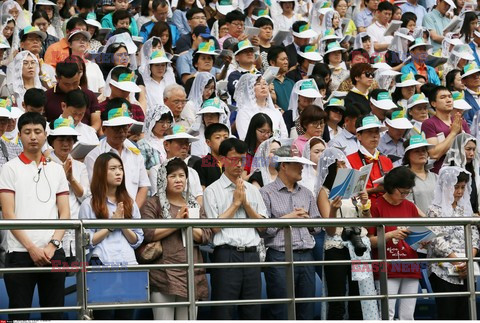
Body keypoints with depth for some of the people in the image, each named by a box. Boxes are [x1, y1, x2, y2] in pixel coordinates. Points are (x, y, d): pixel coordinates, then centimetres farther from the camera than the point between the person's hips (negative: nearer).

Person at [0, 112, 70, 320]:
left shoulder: (57, 170, 13)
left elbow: (65, 213, 9)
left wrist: (53, 244, -7)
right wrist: (32, 248, -12)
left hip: (53, 253, 3)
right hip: (20, 253, -3)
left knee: (55, 315, 5)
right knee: (19, 316, -2)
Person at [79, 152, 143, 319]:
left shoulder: (129, 203, 16)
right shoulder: (90, 204, 2)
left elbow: (137, 241, 12)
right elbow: (87, 241, -6)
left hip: (128, 265, 4)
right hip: (102, 266, -4)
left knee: (126, 315, 3)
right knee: (104, 315, -4)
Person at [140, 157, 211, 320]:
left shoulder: (194, 205, 19)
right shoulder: (153, 204, 4)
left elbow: (205, 236, 8)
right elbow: (148, 233, -11)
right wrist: (177, 222, -11)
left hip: (191, 274, 4)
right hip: (164, 274, -4)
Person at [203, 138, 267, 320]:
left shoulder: (252, 190, 16)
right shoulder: (212, 191, 2)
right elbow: (215, 226, -8)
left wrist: (245, 202, -2)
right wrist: (236, 203, -3)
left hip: (251, 254, 5)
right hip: (226, 254, -5)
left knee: (252, 310, 6)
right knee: (223, 310, -4)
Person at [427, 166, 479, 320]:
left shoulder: (466, 209, 13)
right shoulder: (436, 210, -4)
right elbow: (437, 240, -11)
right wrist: (459, 262, -16)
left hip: (466, 272, 5)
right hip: (444, 271, -5)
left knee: (464, 314, 4)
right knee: (447, 314, -4)